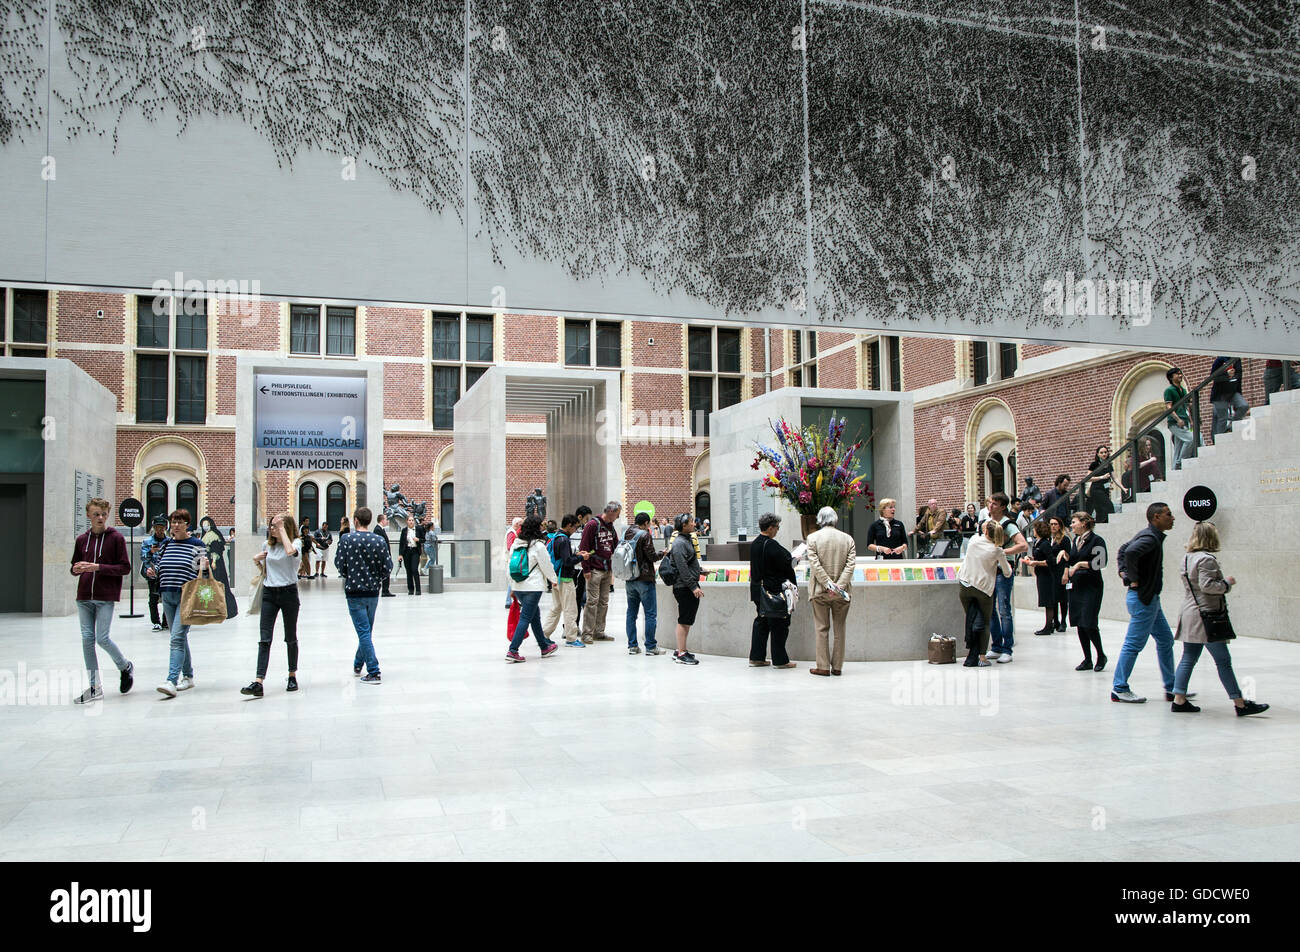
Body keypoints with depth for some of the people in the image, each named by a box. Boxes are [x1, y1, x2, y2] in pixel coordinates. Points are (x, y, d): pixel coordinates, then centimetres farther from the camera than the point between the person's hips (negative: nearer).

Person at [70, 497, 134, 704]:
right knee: (87, 639, 4)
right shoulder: (82, 539, 10)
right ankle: (94, 687, 11)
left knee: (102, 638, -9)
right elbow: (74, 568, 19)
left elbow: (125, 568, -6)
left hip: (106, 597, -5)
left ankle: (125, 667, 19)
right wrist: (77, 569, -6)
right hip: (84, 596, 5)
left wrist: (98, 567, -17)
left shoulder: (116, 538, -3)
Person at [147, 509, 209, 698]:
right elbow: (161, 570, 23)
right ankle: (188, 676, 25)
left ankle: (172, 681, -20)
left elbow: (202, 573, 2)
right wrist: (153, 572, 2)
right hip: (168, 596, 6)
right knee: (179, 638, 13)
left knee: (177, 638, -15)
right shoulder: (165, 545, 13)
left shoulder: (197, 545, -2)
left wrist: (204, 567, -20)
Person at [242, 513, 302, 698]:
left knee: (291, 638, 9)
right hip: (269, 593, 3)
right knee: (265, 638, -7)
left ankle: (292, 676, 25)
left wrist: (282, 529, -21)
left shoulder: (296, 542, -5)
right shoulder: (267, 545, 10)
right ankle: (258, 682, -14)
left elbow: (290, 551, -30)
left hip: (288, 592, -3)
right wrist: (256, 559, 2)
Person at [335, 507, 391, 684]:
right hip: (373, 592, 3)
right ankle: (357, 665, 34)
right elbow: (388, 567, -5)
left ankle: (374, 673, -8)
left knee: (364, 632, -3)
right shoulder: (380, 540, -4)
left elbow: (340, 565, -8)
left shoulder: (346, 540, -9)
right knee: (367, 631, 18)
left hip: (354, 592, -3)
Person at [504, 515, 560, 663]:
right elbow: (547, 566, -5)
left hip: (518, 587, 7)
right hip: (533, 587, -7)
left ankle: (544, 647, 31)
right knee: (525, 618, -4)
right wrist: (554, 579, 14)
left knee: (535, 616, 19)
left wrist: (513, 585, 20)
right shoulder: (538, 545, -13)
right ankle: (512, 651, -9)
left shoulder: (516, 544, 7)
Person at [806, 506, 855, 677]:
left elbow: (815, 565, -12)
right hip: (842, 592, 2)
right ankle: (837, 667, 15)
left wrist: (828, 584, -13)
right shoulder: (848, 538, 1)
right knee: (840, 629, 11)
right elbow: (850, 565, -7)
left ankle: (823, 667, 7)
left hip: (820, 591, -2)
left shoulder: (813, 538, -5)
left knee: (822, 629, 6)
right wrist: (839, 585, -13)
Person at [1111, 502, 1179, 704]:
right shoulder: (1150, 538, -18)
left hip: (1150, 598, 11)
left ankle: (1171, 688, 22)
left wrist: (1124, 572, 11)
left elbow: (1122, 550, 23)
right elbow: (1130, 552, -36)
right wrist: (1134, 579, -23)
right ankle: (1119, 689, 2)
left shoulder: (1148, 535, 13)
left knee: (1165, 640, 15)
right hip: (1143, 598, -11)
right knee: (1134, 644, -5)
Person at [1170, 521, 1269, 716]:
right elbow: (1207, 585, -21)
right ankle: (1240, 704, 6)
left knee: (1188, 658, 9)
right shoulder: (1207, 559, -15)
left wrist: (1223, 583, 17)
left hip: (1189, 615, 9)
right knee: (1223, 660, -1)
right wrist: (1227, 583, -7)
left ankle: (1179, 700, 8)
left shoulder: (1187, 558, 13)